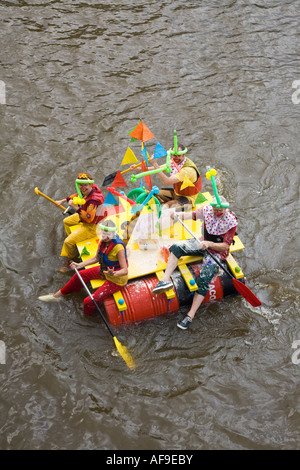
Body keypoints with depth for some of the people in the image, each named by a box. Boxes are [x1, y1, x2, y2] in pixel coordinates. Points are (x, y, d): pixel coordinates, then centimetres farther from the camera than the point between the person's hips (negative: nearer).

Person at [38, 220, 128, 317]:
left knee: (89, 302, -17)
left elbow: (125, 270, -32)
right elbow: (96, 258, 7)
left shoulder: (118, 247, -33)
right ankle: (57, 295, 41)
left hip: (116, 280, -9)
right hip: (105, 270, 9)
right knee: (81, 275, 20)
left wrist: (113, 274, -51)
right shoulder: (104, 241, -8)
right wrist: (80, 265, 1)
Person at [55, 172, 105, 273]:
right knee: (66, 221, 29)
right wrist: (63, 201, 16)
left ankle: (69, 261, 14)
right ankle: (74, 245, 44)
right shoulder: (86, 191, -10)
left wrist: (75, 207, -34)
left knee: (68, 242, -15)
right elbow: (77, 195, 13)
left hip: (92, 226, -10)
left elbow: (89, 218, -37)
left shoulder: (93, 200, -37)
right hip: (83, 217, 10)